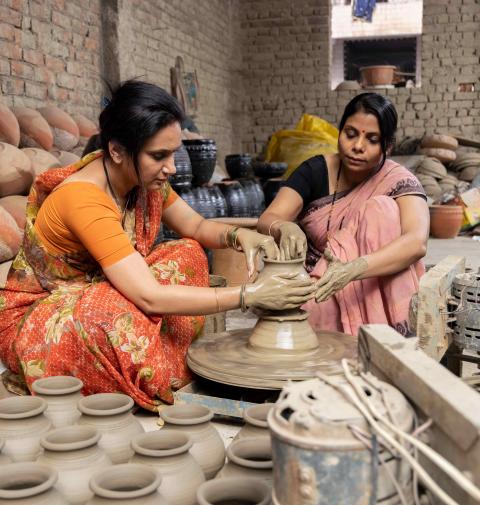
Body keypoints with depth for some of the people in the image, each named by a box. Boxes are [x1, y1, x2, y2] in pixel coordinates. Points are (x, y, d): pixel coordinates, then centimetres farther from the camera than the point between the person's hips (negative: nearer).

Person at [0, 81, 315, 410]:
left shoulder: (145, 177, -9)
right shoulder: (83, 198, -32)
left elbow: (196, 227, 6)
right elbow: (150, 297, -36)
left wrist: (239, 235, -17)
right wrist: (249, 295, -33)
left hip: (95, 294, 8)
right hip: (33, 320, -8)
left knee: (187, 254, -3)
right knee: (121, 311, -37)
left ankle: (178, 366, -5)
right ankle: (163, 382, -10)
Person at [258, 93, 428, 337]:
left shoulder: (399, 183, -10)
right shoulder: (316, 170, -2)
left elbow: (417, 242, -29)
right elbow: (266, 220, -11)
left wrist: (352, 269, -45)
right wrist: (285, 229, -37)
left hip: (374, 294, 0)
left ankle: (382, 329, -26)